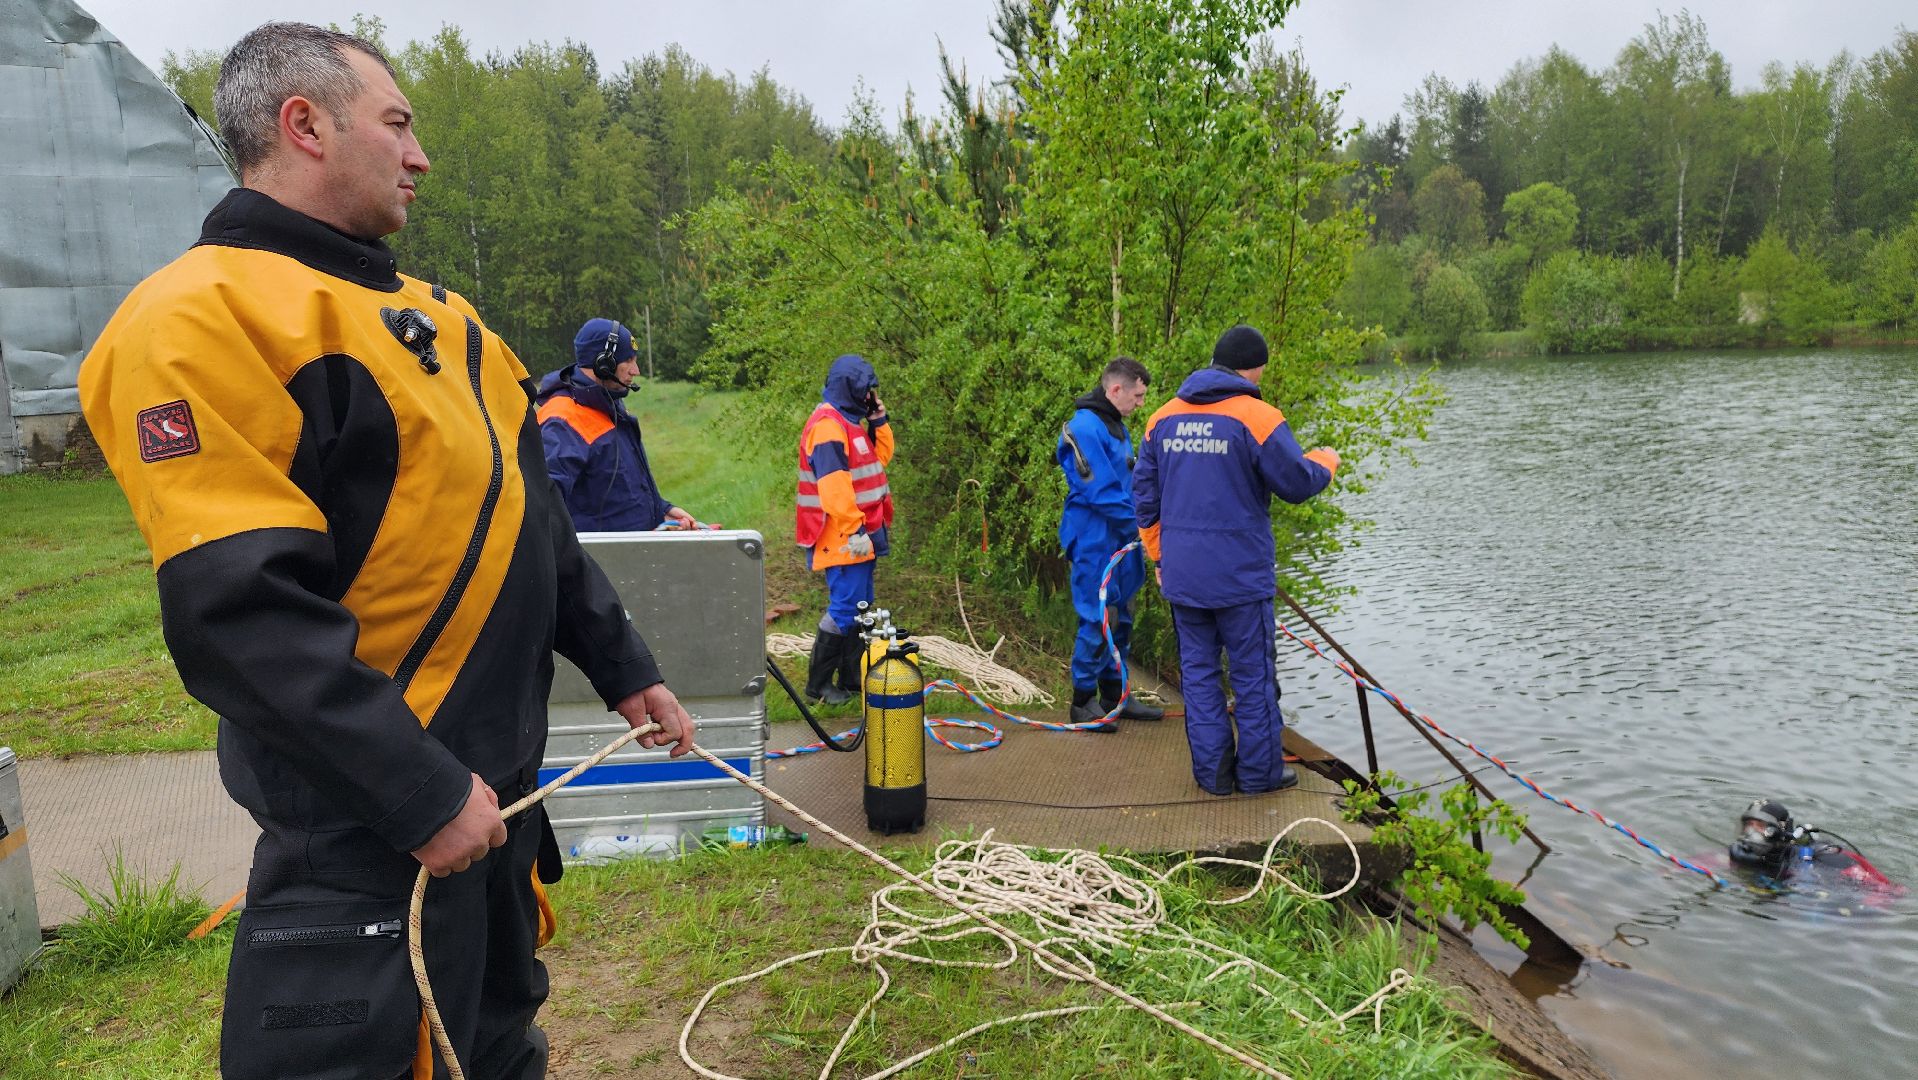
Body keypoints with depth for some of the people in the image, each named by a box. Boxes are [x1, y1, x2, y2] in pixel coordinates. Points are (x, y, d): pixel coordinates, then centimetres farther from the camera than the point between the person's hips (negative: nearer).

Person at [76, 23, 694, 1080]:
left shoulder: (423, 312, 13)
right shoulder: (203, 317, -16)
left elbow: (530, 517, 17)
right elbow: (238, 608, -24)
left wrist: (622, 667, 17)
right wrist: (422, 792, -22)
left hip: (496, 777, 9)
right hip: (370, 826, -8)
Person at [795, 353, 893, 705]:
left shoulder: (851, 421, 16)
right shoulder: (827, 425, -17)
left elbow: (881, 458, 23)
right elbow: (834, 484, -25)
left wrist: (879, 423, 10)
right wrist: (855, 529, -26)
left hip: (861, 533, 11)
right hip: (844, 538, -11)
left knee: (860, 607, 15)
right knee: (843, 609, -8)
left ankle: (852, 679, 24)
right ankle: (817, 686, 1)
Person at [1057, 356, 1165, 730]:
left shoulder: (1116, 425, 14)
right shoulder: (1085, 428, -18)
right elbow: (1101, 492, -21)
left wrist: (1142, 523, 6)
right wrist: (1137, 527, -13)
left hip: (1121, 539, 10)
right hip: (1095, 541, -10)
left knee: (1121, 618, 15)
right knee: (1098, 620, -4)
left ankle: (1114, 695, 27)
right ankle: (1083, 703, 8)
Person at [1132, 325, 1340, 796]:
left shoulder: (1164, 417, 7)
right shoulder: (1257, 417, -10)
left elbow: (1144, 493, 12)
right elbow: (1298, 484, -7)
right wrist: (1326, 460, 16)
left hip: (1181, 574, 5)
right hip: (1240, 574, -5)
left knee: (1198, 668, 12)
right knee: (1253, 671, 7)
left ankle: (1212, 770, 17)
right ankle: (1260, 770, 15)